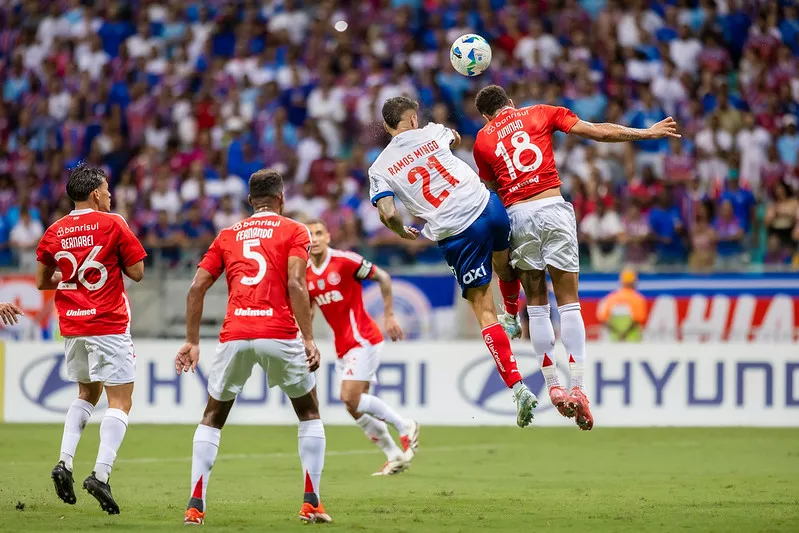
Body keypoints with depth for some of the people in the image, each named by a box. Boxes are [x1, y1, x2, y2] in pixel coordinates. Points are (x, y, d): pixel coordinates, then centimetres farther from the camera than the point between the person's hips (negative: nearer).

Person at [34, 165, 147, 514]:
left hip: (72, 327, 6)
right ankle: (101, 474, -19)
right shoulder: (112, 224, -7)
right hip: (109, 326, -6)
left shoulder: (54, 232, 6)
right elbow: (136, 272, -5)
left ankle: (64, 462, 6)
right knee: (119, 401, -4)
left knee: (87, 394, 23)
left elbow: (41, 282, 13)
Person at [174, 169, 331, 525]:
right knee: (309, 414, 18)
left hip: (234, 336, 2)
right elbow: (295, 285, -7)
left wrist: (192, 342, 16)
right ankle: (311, 503, 8)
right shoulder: (294, 232, 8)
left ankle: (195, 506, 7)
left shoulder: (228, 235, 19)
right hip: (279, 335, -2)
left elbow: (197, 288, 12)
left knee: (212, 418, 19)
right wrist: (309, 340, -8)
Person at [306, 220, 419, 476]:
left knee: (351, 398, -19)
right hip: (343, 347, 7)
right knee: (356, 407, 5)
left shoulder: (345, 261, -13)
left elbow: (383, 277, -6)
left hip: (363, 339, -7)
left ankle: (405, 426, -2)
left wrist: (389, 315, -7)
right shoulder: (305, 275, 5)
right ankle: (395, 456, 17)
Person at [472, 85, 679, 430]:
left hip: (517, 217, 1)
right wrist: (646, 133, 14)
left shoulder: (482, 140, 13)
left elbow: (492, 190, 16)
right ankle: (578, 388, -9)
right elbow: (597, 131, 7)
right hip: (553, 208, -1)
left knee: (536, 304, 11)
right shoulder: (540, 114, 11)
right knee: (568, 303, 1)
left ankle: (554, 388, 6)